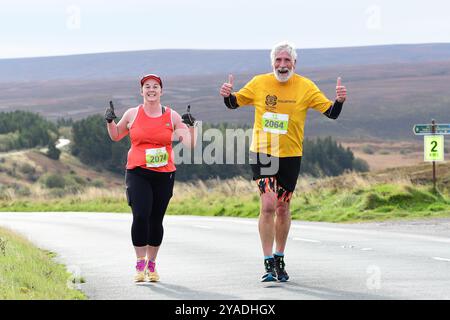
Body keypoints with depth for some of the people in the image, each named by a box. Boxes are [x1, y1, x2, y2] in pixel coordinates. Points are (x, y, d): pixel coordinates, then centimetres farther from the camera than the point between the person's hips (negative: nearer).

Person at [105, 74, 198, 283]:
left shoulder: (172, 116, 5)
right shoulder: (133, 114, 6)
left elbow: (191, 144, 2)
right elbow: (115, 136, 21)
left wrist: (191, 126, -14)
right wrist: (109, 122, 3)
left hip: (164, 175, 1)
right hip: (137, 173, -1)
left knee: (156, 220, 4)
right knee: (140, 216, -16)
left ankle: (151, 265, 18)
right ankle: (140, 265, -9)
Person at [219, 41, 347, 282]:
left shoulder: (305, 87, -3)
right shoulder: (259, 83, -1)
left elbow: (331, 113, -2)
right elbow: (234, 103, 12)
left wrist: (339, 100, -23)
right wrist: (227, 95, -11)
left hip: (290, 156, 1)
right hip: (262, 153, -1)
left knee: (282, 208, 11)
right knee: (268, 205, -15)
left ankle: (280, 259, 29)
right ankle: (269, 263, -12)